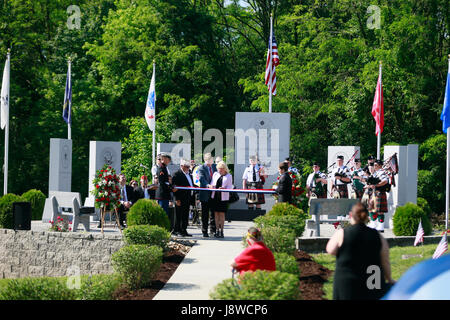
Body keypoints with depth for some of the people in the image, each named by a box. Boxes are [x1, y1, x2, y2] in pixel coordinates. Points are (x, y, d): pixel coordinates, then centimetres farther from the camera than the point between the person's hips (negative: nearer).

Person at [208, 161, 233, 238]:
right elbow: (212, 184, 12)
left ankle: (221, 231, 5)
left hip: (223, 197, -3)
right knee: (216, 213, 4)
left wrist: (223, 188, -22)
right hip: (215, 196, 3)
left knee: (222, 214, -1)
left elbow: (230, 188, -3)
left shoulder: (229, 176, 2)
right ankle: (217, 230, 10)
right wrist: (210, 186, -12)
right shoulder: (215, 174, 13)